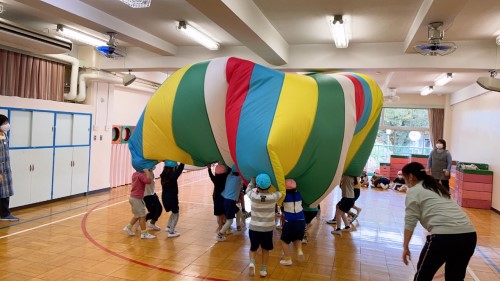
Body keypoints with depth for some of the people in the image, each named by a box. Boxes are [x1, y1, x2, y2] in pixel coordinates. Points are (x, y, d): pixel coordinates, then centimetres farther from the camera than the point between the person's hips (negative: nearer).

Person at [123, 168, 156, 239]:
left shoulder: (136, 174, 9)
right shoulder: (141, 175, -19)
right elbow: (148, 181, -36)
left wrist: (146, 172, 9)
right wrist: (146, 171, -24)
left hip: (133, 197, 9)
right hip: (137, 199, -9)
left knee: (137, 215, 22)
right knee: (142, 216, 0)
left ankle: (128, 228, 29)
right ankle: (144, 234, 7)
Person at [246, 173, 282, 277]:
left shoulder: (253, 196, -14)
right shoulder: (273, 197, -14)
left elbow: (248, 189, 9)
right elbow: (280, 192, 9)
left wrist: (253, 179, 19)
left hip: (254, 228, 0)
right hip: (268, 229, 0)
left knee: (253, 248, 17)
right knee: (265, 249, 20)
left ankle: (252, 262, -7)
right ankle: (263, 269, 24)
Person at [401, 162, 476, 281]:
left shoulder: (413, 191, 5)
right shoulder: (437, 187, 27)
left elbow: (410, 222, -2)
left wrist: (405, 247, 4)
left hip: (444, 235, -7)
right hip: (469, 234, 8)